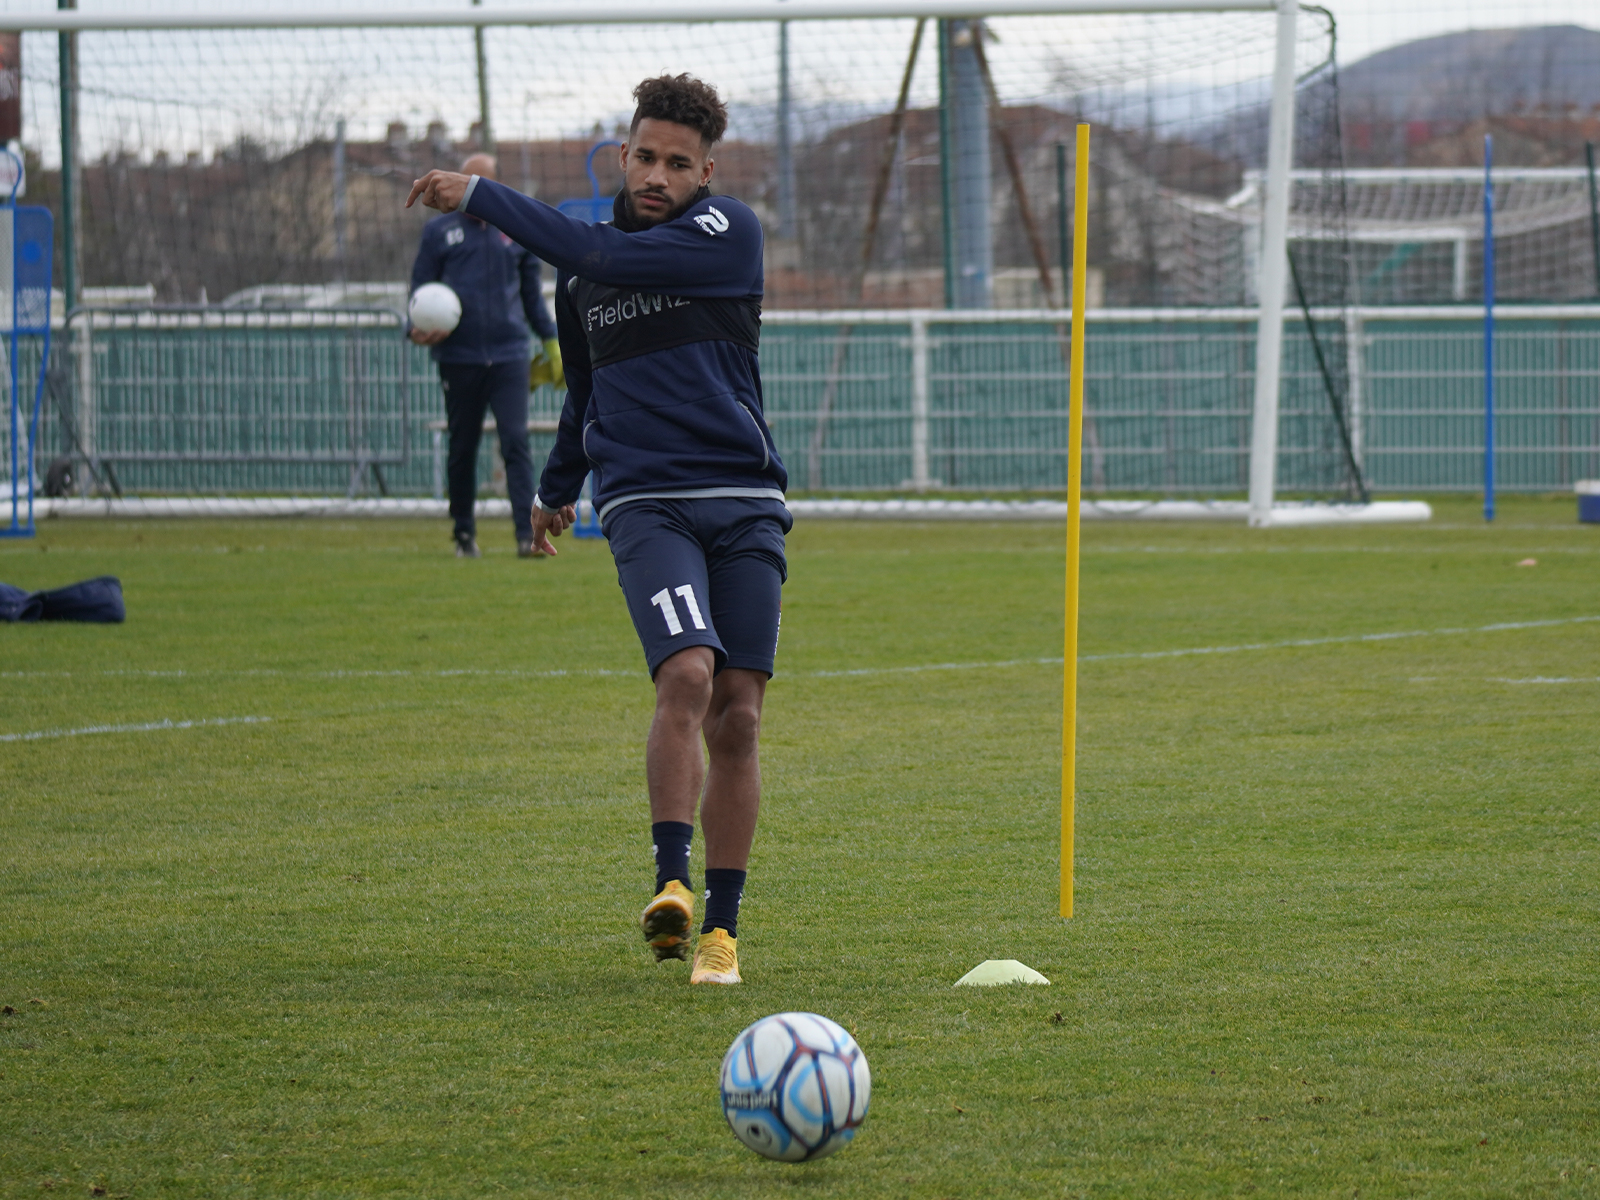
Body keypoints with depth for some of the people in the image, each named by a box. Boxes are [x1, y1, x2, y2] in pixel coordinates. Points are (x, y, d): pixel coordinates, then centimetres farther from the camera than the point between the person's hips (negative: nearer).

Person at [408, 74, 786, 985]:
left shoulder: (730, 233, -3)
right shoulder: (583, 268, 13)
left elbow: (608, 260, -16)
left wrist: (481, 196, -10)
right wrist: (558, 488, 42)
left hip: (746, 501, -1)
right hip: (644, 503, 1)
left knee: (737, 715, -2)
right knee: (688, 674, -24)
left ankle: (722, 926, 7)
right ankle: (672, 883, -23)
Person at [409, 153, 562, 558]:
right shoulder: (439, 231, 8)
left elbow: (532, 293, 19)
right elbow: (420, 287, 8)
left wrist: (551, 340, 15)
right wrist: (419, 329, -10)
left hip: (508, 356, 0)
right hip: (458, 355, 0)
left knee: (516, 442, -11)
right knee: (462, 447, 9)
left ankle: (527, 533, -16)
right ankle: (464, 532, 21)